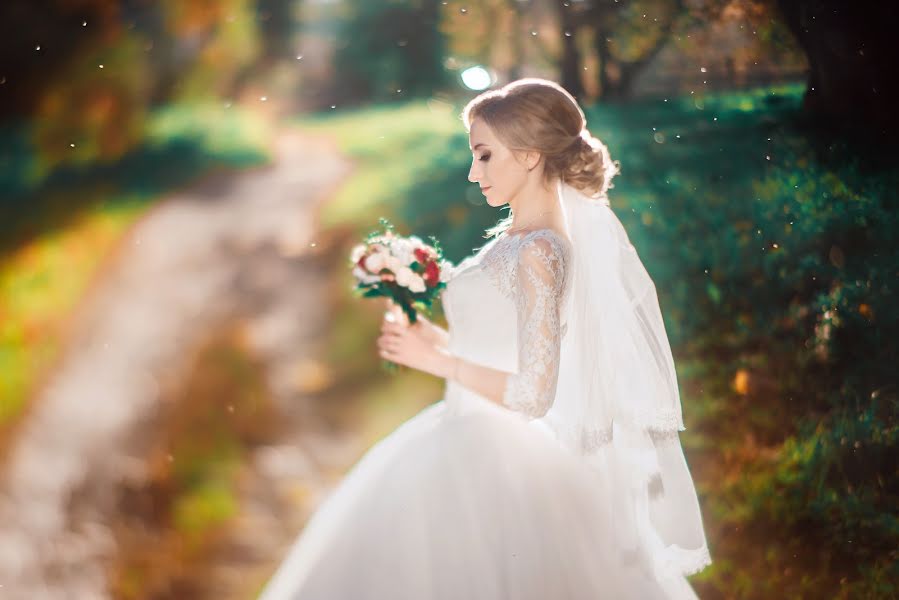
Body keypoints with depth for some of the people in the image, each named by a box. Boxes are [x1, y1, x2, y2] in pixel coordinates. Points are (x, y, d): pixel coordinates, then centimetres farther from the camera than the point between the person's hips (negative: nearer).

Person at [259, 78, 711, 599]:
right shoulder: (517, 237, 7)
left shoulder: (536, 253, -21)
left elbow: (532, 394, -23)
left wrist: (436, 359, -18)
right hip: (473, 443, 9)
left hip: (493, 462, -9)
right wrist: (437, 339, 8)